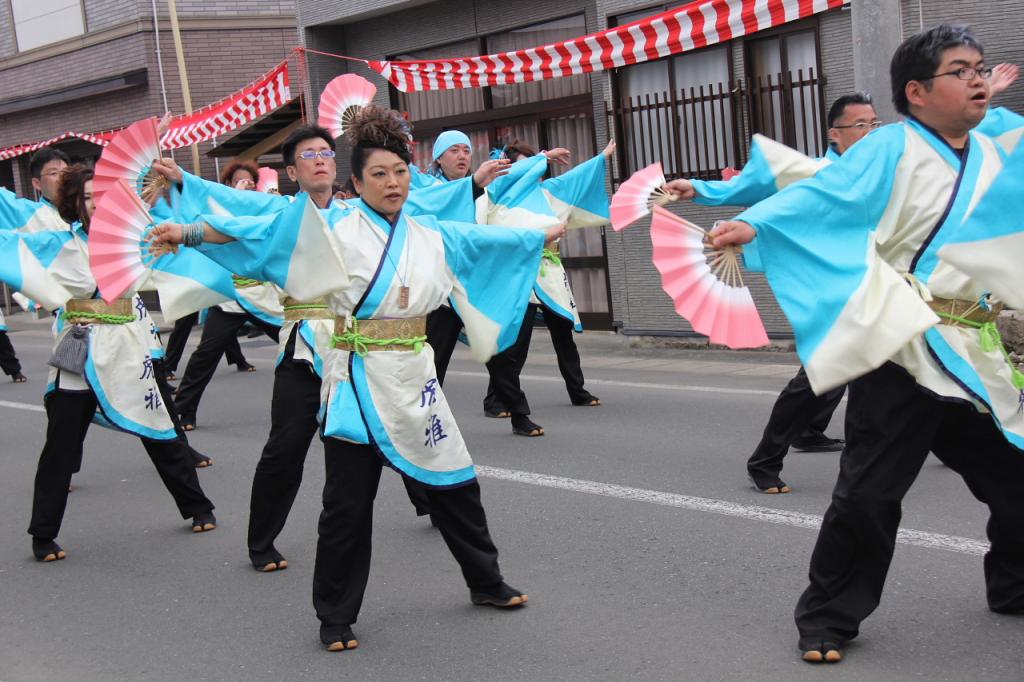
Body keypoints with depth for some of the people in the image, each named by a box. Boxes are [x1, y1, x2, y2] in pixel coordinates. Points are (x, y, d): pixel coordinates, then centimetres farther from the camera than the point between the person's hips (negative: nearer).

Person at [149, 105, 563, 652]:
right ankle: (335, 616, 16)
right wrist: (189, 234, -24)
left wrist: (543, 236, 36)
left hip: (414, 378, 5)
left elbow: (485, 240, 24)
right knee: (348, 502, -1)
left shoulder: (431, 234, 9)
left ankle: (486, 582, 34)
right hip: (358, 381, -5)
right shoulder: (335, 229, -6)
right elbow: (265, 230, -15)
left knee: (454, 482, 13)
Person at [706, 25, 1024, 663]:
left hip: (972, 348, 7)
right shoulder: (893, 147, -7)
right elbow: (823, 194, -18)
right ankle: (828, 618, 7)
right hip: (901, 342, -7)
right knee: (870, 489, -7)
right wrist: (754, 224, -32)